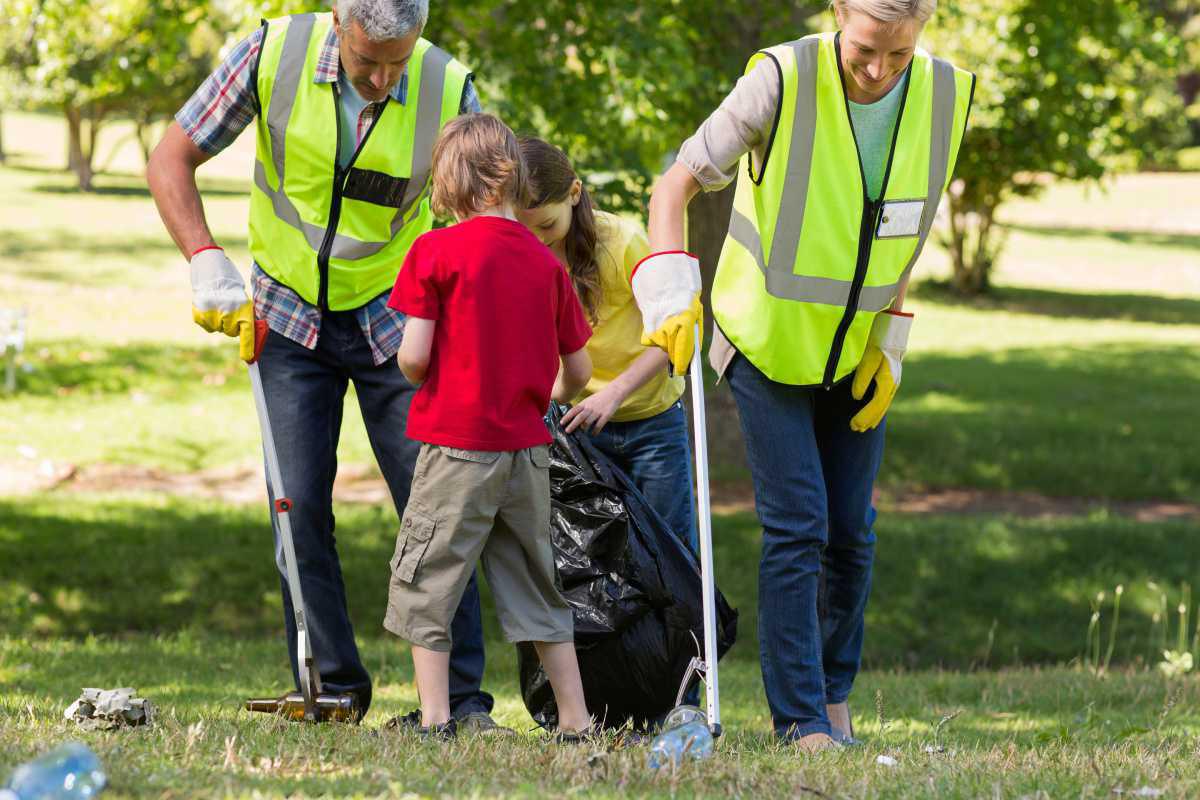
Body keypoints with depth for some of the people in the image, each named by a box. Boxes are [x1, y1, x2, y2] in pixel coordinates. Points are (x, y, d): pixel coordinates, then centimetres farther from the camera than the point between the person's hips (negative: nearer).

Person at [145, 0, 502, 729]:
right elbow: (172, 159, -8)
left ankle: (463, 699, 0)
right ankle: (332, 692, 5)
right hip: (288, 316, 0)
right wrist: (206, 262, -20)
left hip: (394, 318, 0)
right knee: (300, 506, -5)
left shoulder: (450, 90, -17)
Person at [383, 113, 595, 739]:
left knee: (425, 579, 6)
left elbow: (413, 357, -13)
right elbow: (579, 371, 8)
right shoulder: (545, 262, 4)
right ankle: (575, 719, 14)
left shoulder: (437, 251, -9)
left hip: (457, 444, -5)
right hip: (528, 448, 5)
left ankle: (434, 716, 2)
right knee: (537, 585, 14)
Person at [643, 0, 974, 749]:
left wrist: (890, 341, 3)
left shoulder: (945, 95, -8)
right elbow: (679, 180, -16)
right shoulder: (784, 79, -22)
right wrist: (670, 284, -31)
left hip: (857, 351, 4)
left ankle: (834, 695, 25)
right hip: (769, 344, -4)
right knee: (796, 529, -9)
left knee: (851, 533, 7)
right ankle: (802, 718, -3)